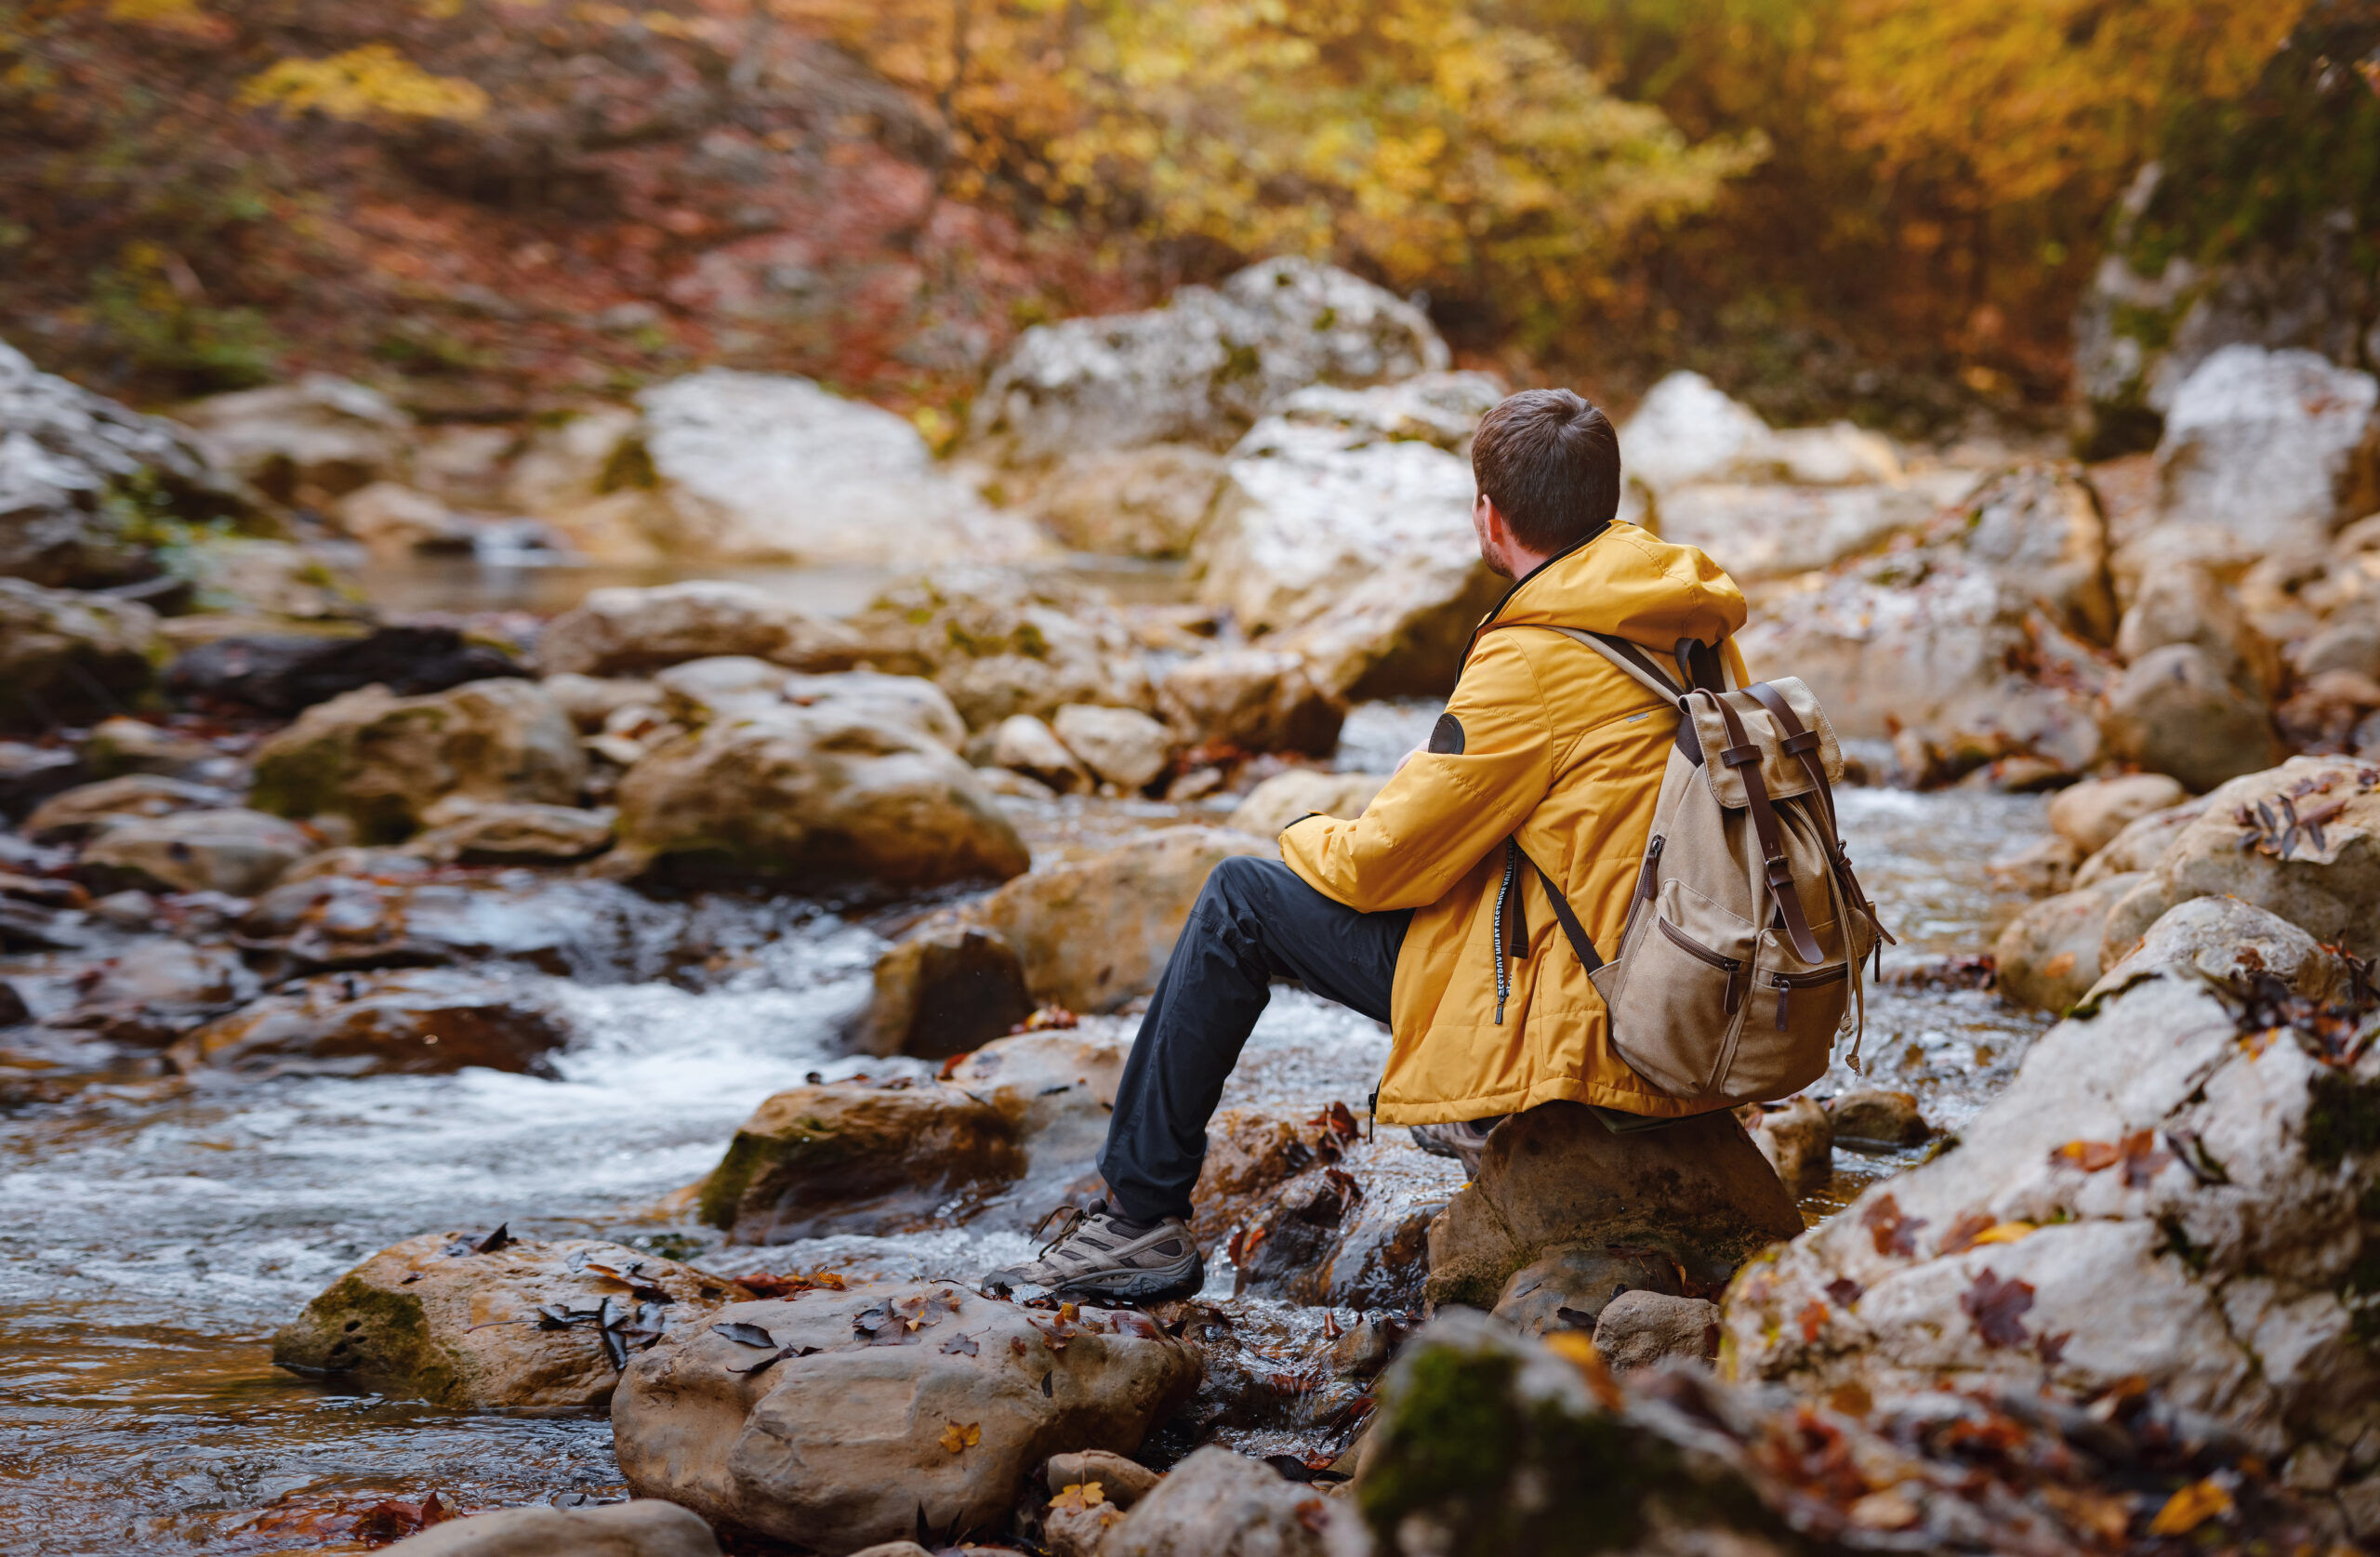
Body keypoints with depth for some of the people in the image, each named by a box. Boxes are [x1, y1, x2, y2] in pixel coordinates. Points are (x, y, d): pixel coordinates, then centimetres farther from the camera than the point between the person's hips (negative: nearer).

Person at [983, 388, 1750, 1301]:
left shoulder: (1534, 664, -20)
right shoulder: (1692, 621, 4)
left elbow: (1382, 864, -13)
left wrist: (1309, 840, 10)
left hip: (1574, 1029, -8)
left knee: (1240, 902, 2)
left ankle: (1139, 1221, 8)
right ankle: (1475, 1111, 29)